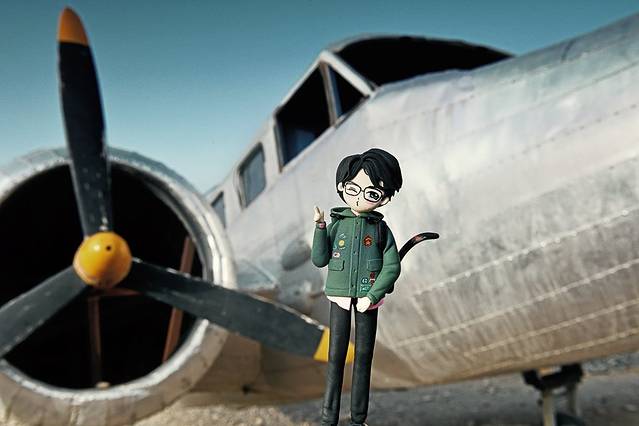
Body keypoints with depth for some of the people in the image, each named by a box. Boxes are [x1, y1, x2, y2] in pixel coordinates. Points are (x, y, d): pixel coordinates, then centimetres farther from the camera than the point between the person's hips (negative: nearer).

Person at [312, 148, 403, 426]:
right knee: (335, 356, 4)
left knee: (364, 356, 8)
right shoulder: (336, 225, -1)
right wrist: (320, 227, -13)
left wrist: (372, 296, -16)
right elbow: (319, 260, -3)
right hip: (340, 297, 0)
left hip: (367, 298, 0)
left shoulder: (381, 230, -3)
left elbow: (392, 267, -8)